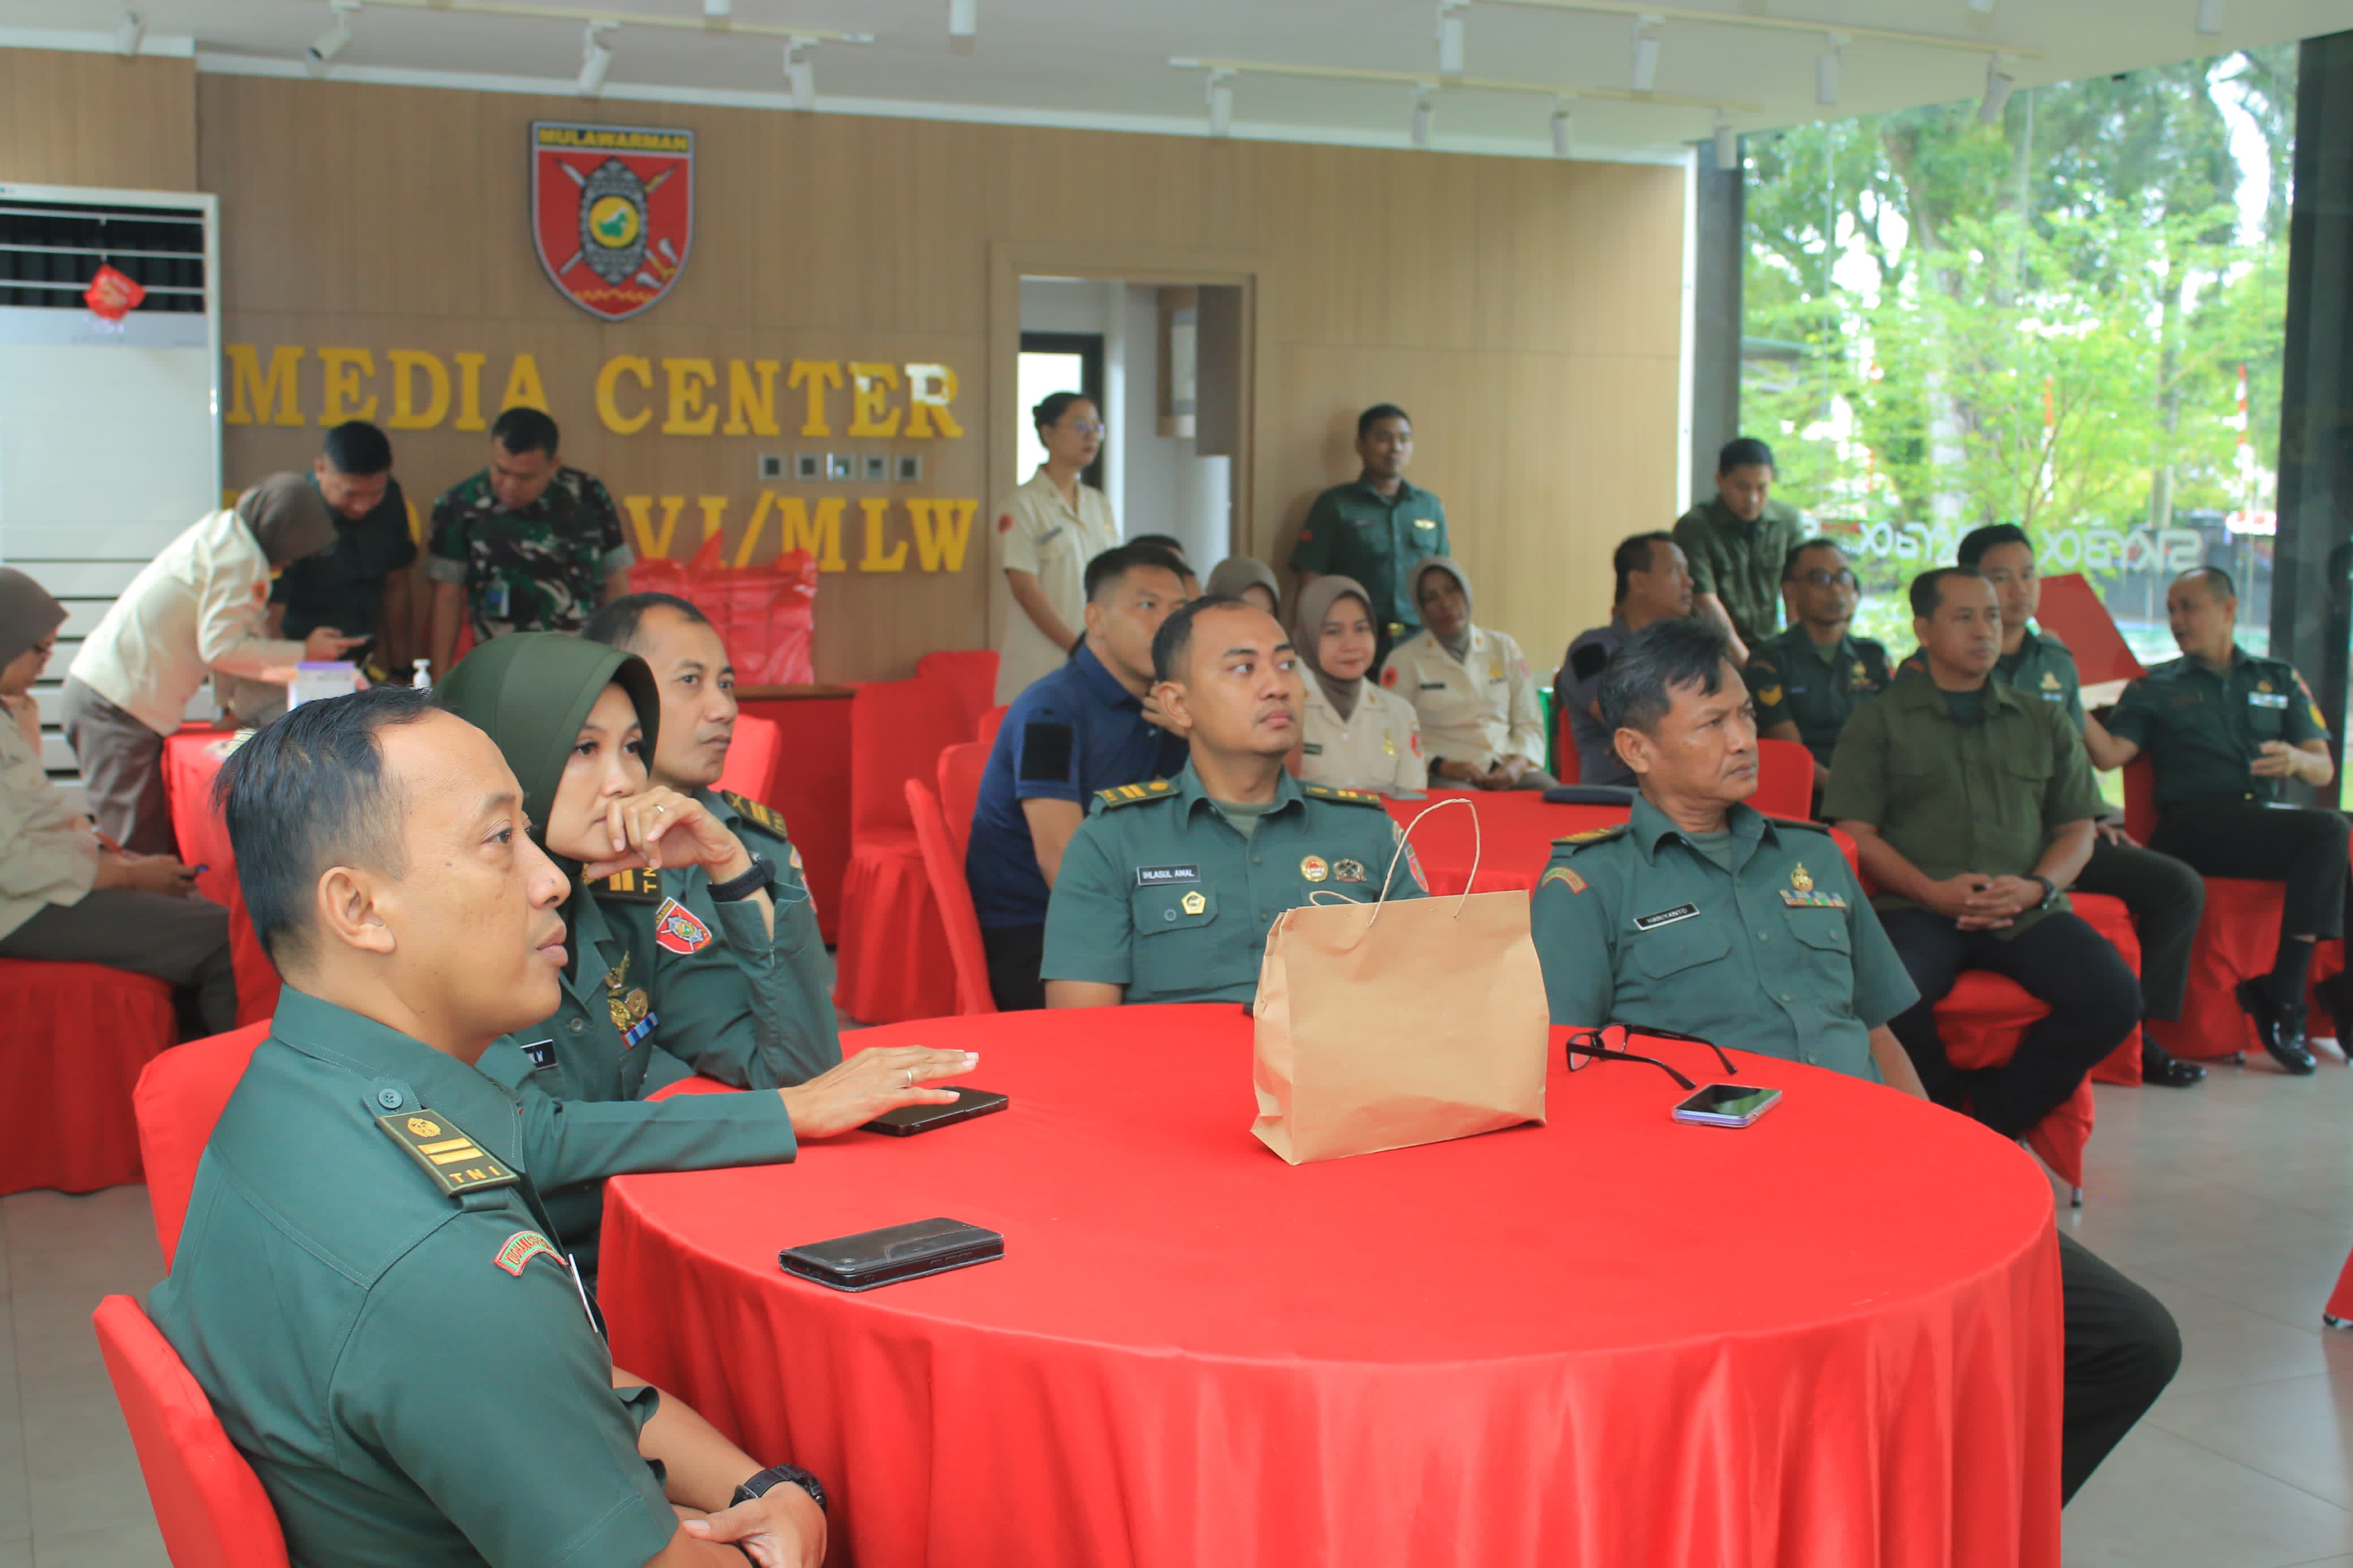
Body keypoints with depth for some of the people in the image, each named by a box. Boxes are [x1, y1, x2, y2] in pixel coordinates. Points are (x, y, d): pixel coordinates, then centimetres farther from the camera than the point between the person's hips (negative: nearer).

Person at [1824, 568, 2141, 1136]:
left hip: (2026, 911, 3)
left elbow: (2077, 828, 18)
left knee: (2114, 997, -25)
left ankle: (1995, 1119, -6)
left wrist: (2037, 888, -4)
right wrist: (1932, 891, -12)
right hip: (1915, 908, -3)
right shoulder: (1880, 721, 14)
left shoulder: (2044, 723, 25)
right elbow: (1856, 831, 4)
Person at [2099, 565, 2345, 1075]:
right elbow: (2108, 754, -1)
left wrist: (2297, 761, -8)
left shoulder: (2280, 679, 23)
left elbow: (2324, 769, 15)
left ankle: (2285, 992, -21)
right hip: (2194, 828, -3)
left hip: (2271, 825, 4)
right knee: (2328, 832, -28)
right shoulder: (2154, 688, 16)